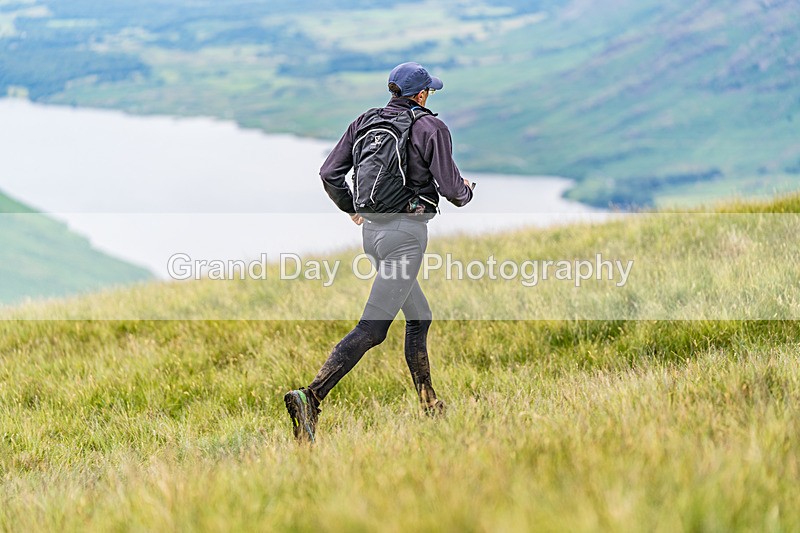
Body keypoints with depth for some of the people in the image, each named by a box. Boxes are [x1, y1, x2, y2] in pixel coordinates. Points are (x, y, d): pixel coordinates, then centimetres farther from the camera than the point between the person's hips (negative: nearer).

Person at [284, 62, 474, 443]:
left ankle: (429, 404, 28)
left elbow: (329, 173, 7)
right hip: (406, 231, -8)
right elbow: (450, 187, -10)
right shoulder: (430, 126, -7)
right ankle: (311, 396, -26)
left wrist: (350, 209, 24)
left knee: (419, 318, 22)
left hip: (371, 229, 8)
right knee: (372, 327, -12)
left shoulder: (365, 121, 10)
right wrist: (466, 193, 14)